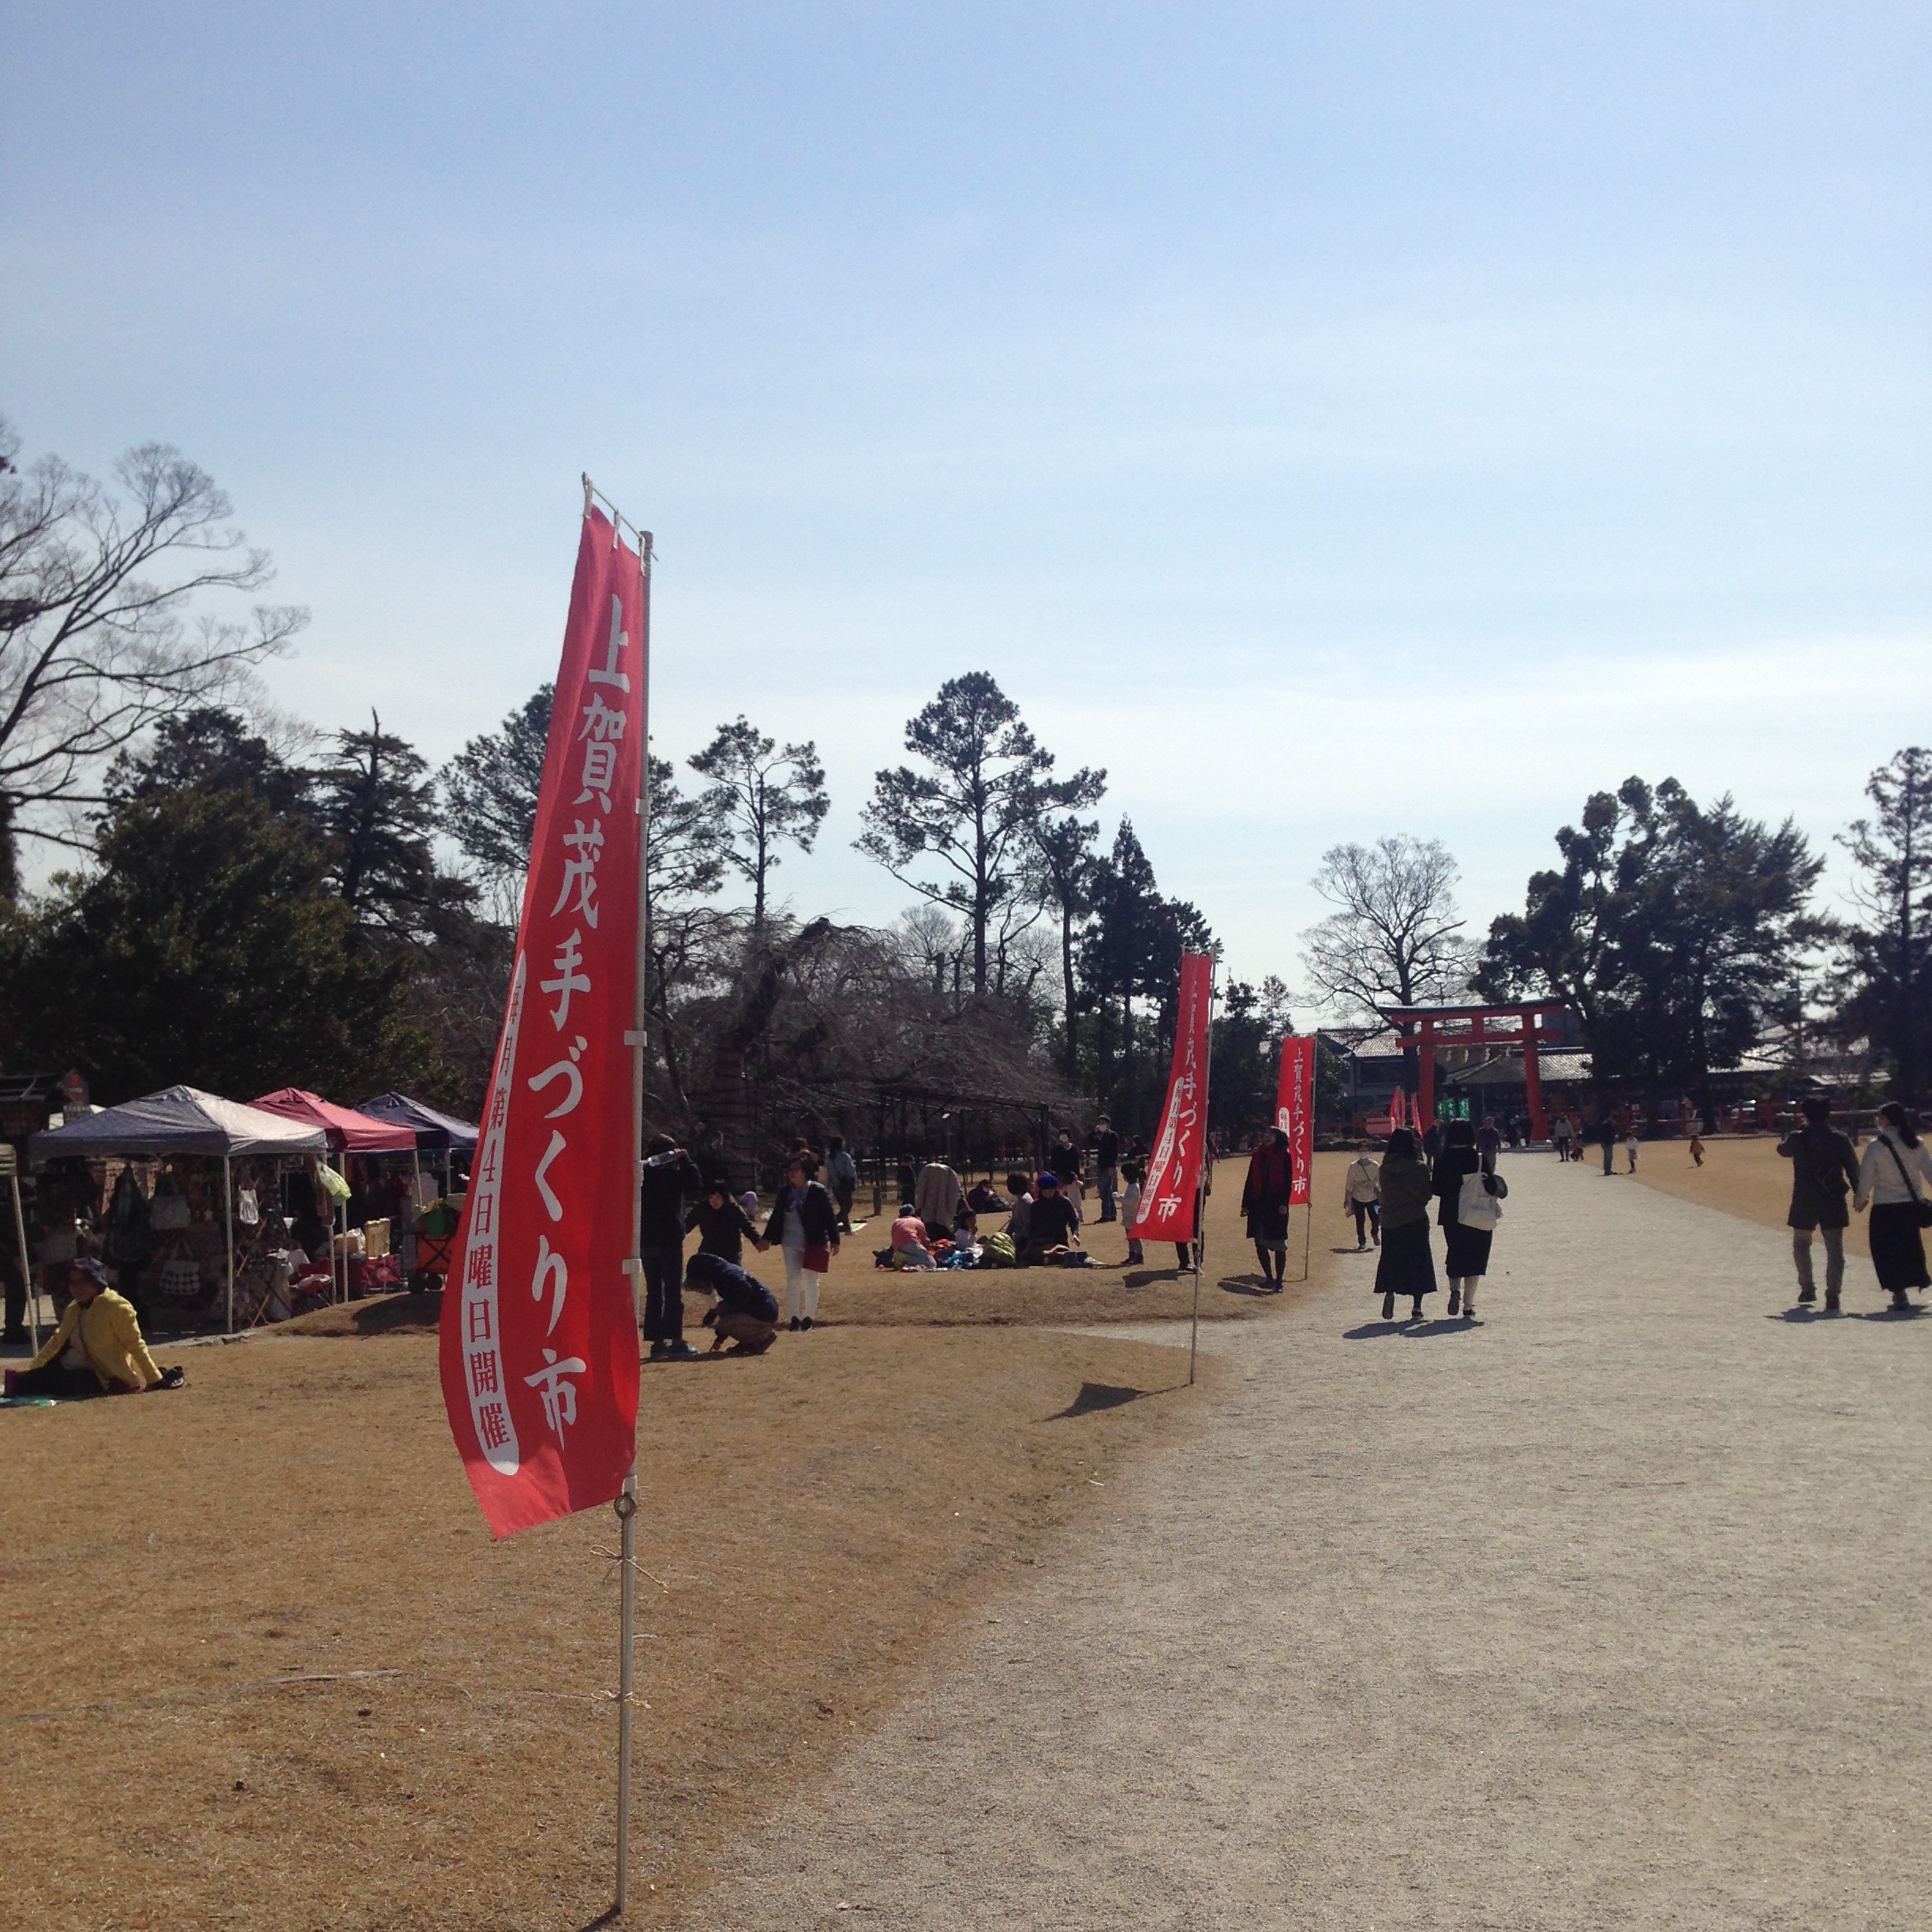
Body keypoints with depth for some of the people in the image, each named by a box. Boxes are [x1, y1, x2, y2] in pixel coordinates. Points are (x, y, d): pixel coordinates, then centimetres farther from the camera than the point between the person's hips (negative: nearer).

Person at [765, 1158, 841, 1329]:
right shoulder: (784, 1193, 6)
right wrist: (767, 1238, 11)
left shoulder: (818, 1191, -7)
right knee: (793, 1280, -1)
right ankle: (793, 1318, 5)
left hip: (814, 1243, -3)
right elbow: (776, 1216, 13)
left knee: (811, 1280, 5)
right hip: (791, 1243, 3)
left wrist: (834, 1240, -9)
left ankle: (808, 1318, 15)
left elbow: (830, 1216, -6)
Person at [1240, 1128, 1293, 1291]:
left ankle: (1279, 1281, 3)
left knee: (1278, 1245, -2)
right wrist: (1245, 1203, 9)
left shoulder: (1284, 1156, -1)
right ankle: (1269, 1278, 18)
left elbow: (1288, 1181, -6)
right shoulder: (1257, 1155, 11)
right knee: (1260, 1243, 6)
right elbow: (1250, 1180, 12)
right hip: (1258, 1204, 5)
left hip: (1276, 1205, -5)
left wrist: (1284, 1203, -16)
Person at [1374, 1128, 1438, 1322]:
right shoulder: (1419, 1168, -10)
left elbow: (1385, 1194, 5)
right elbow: (1426, 1195, -3)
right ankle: (1417, 1308, 7)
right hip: (1415, 1221, -3)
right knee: (1417, 1262, 7)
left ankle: (1389, 1293, -10)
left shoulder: (1385, 1168, 0)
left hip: (1389, 1221, 3)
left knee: (1391, 1261, 13)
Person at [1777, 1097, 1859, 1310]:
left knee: (1801, 1244, 19)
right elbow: (1853, 1168, -1)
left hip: (1804, 1202, 0)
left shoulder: (1798, 1139, -6)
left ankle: (1807, 1288, 19)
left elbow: (1782, 1149, 16)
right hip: (1833, 1201, 0)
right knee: (1835, 1248, 2)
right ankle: (1832, 1293, -7)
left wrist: (1796, 1130, 26)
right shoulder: (1841, 1139, -4)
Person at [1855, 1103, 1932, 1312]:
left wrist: (1860, 1200, 7)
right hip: (1913, 1204, 5)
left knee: (1887, 1250, 4)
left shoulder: (1876, 1145, -10)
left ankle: (1899, 1294, -4)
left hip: (1885, 1207, -4)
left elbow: (1866, 1178, -7)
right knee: (1911, 1246, 19)